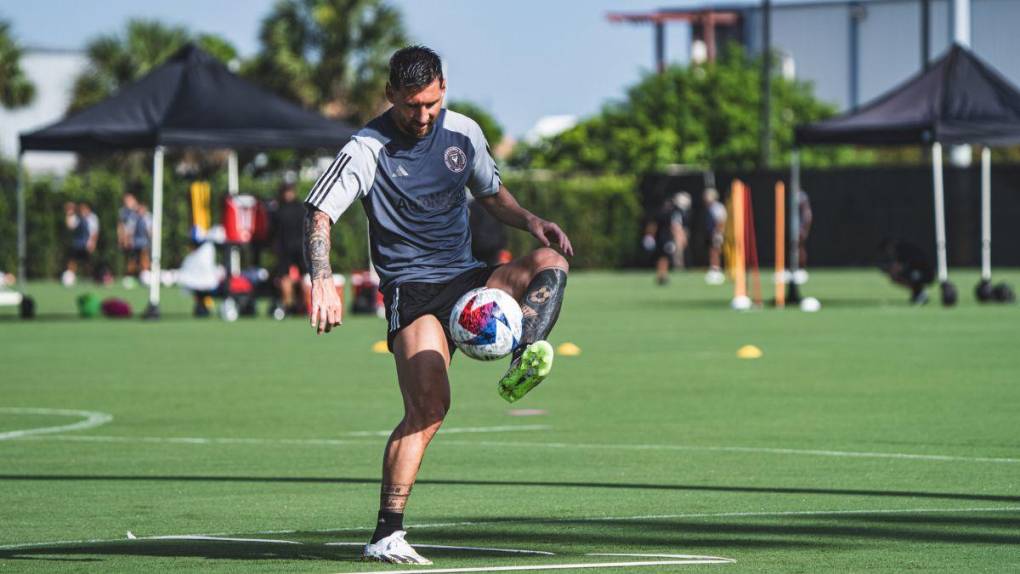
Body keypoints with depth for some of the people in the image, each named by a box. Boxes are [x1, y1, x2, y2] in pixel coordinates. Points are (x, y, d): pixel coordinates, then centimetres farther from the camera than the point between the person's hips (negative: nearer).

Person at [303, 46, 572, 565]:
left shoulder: (463, 132, 8)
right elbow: (319, 213, -14)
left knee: (550, 261, -21)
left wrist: (530, 221, 4)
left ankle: (524, 365, -42)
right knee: (429, 404, -24)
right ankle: (386, 536, -22)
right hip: (412, 289, -5)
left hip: (469, 279, 6)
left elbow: (491, 192, 25)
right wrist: (322, 281, -31)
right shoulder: (368, 150, -7)